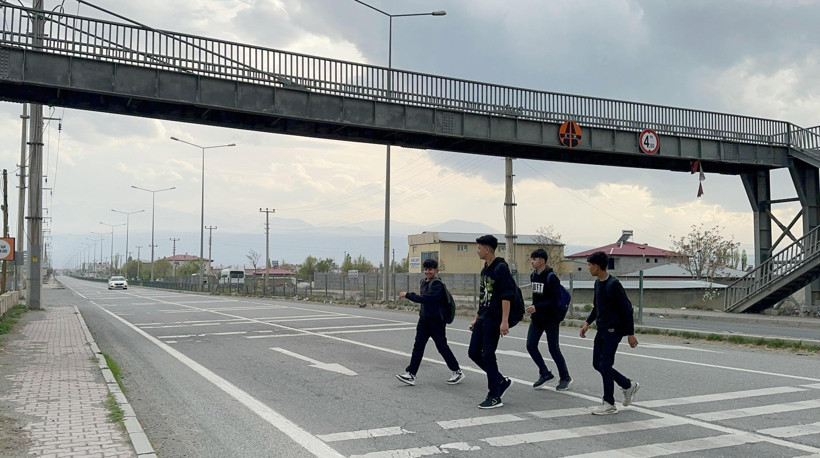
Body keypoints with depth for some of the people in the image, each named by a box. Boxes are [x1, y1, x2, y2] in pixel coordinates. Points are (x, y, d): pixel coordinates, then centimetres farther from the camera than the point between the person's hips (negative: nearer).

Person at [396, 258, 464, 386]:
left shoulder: (437, 284, -17)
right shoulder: (424, 283, 12)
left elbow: (424, 299, -25)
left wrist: (408, 295, -21)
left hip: (436, 321, -8)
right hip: (424, 320, 8)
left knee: (442, 347, 2)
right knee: (418, 346, 2)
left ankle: (458, 372, 17)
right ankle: (411, 375, 1)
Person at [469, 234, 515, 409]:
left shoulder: (501, 268, -13)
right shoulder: (485, 270, 15)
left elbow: (506, 296, -19)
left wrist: (504, 321, -23)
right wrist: (476, 317, 22)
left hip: (494, 319, -9)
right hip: (482, 318, 9)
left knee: (488, 355, -5)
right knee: (473, 352, 9)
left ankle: (494, 397, 6)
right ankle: (502, 381, 22)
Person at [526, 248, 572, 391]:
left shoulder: (551, 277, -17)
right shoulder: (533, 275, 7)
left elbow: (555, 300, -21)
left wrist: (537, 307, -25)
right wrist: (534, 309, 14)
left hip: (550, 319, -7)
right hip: (536, 318, 7)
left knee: (553, 349, 0)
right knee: (531, 345, 1)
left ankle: (565, 378, 17)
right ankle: (545, 373, 16)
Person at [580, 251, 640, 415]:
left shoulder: (613, 284, -17)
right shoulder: (597, 283, 10)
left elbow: (626, 308, -17)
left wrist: (630, 333, -16)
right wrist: (588, 322, 12)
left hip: (613, 330, -9)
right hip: (602, 329, 9)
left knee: (605, 366, -6)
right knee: (597, 364, 10)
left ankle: (609, 404, 6)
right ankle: (629, 386, 25)